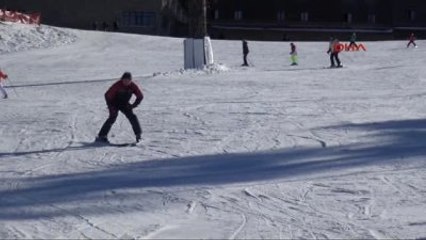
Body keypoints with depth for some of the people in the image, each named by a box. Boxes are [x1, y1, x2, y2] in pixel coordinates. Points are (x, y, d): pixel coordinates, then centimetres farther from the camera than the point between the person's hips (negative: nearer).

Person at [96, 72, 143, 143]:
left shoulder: (133, 86, -14)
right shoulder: (117, 85, -25)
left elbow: (140, 96, -4)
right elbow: (107, 95, -22)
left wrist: (133, 105, -12)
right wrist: (110, 106, -24)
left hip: (124, 104, 4)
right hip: (114, 104, -4)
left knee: (132, 117, -11)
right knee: (113, 117, -24)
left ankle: (138, 135, 0)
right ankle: (102, 136, -24)